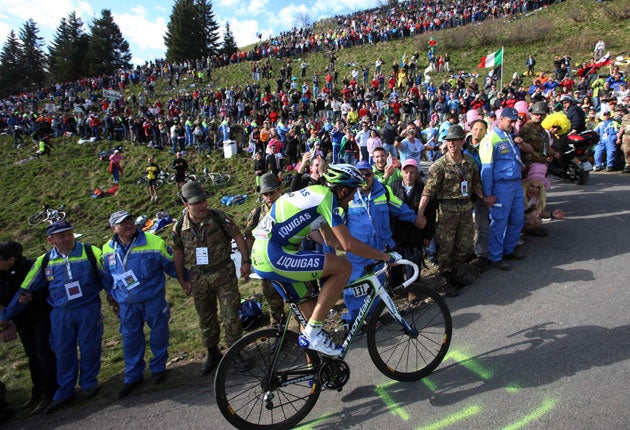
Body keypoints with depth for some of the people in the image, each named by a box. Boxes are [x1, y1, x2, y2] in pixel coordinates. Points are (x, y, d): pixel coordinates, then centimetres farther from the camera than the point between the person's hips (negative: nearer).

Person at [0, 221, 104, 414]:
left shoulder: (91, 252, -9)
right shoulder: (44, 261, 0)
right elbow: (25, 290, 8)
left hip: (89, 309, -2)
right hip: (60, 313, 2)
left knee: (89, 347, 7)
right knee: (63, 351, 10)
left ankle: (89, 382, 29)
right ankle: (65, 391, 28)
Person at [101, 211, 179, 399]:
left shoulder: (154, 243, -16)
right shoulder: (108, 250, -2)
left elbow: (172, 265, -4)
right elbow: (107, 276, 15)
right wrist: (111, 296, 22)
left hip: (153, 299, -3)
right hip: (126, 303, 3)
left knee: (159, 331, 9)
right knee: (130, 338, 11)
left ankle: (158, 367, 32)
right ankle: (132, 376, 28)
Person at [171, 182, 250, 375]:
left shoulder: (219, 218, -14)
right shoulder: (180, 227, -5)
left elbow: (238, 237, -6)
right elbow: (178, 253, 7)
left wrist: (246, 261, -9)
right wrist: (182, 280, 10)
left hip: (224, 273, -3)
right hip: (198, 278, 3)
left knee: (230, 317, 0)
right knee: (206, 319, 16)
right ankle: (213, 354, 35)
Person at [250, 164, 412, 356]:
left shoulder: (318, 193, 19)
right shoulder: (328, 198, -12)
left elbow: (331, 240, 26)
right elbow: (348, 244, -17)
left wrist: (372, 252, 25)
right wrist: (386, 256, -4)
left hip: (263, 255, 10)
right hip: (272, 256, -10)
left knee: (310, 310, 20)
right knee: (343, 267, -13)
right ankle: (312, 334, -5)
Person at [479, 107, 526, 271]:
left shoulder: (510, 136, 15)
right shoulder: (491, 139, -11)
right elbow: (486, 168, -14)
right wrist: (487, 193, -16)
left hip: (516, 184, 9)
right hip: (501, 185, -8)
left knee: (517, 220, 15)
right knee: (499, 223, -2)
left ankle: (508, 250, 31)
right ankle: (495, 257, 9)